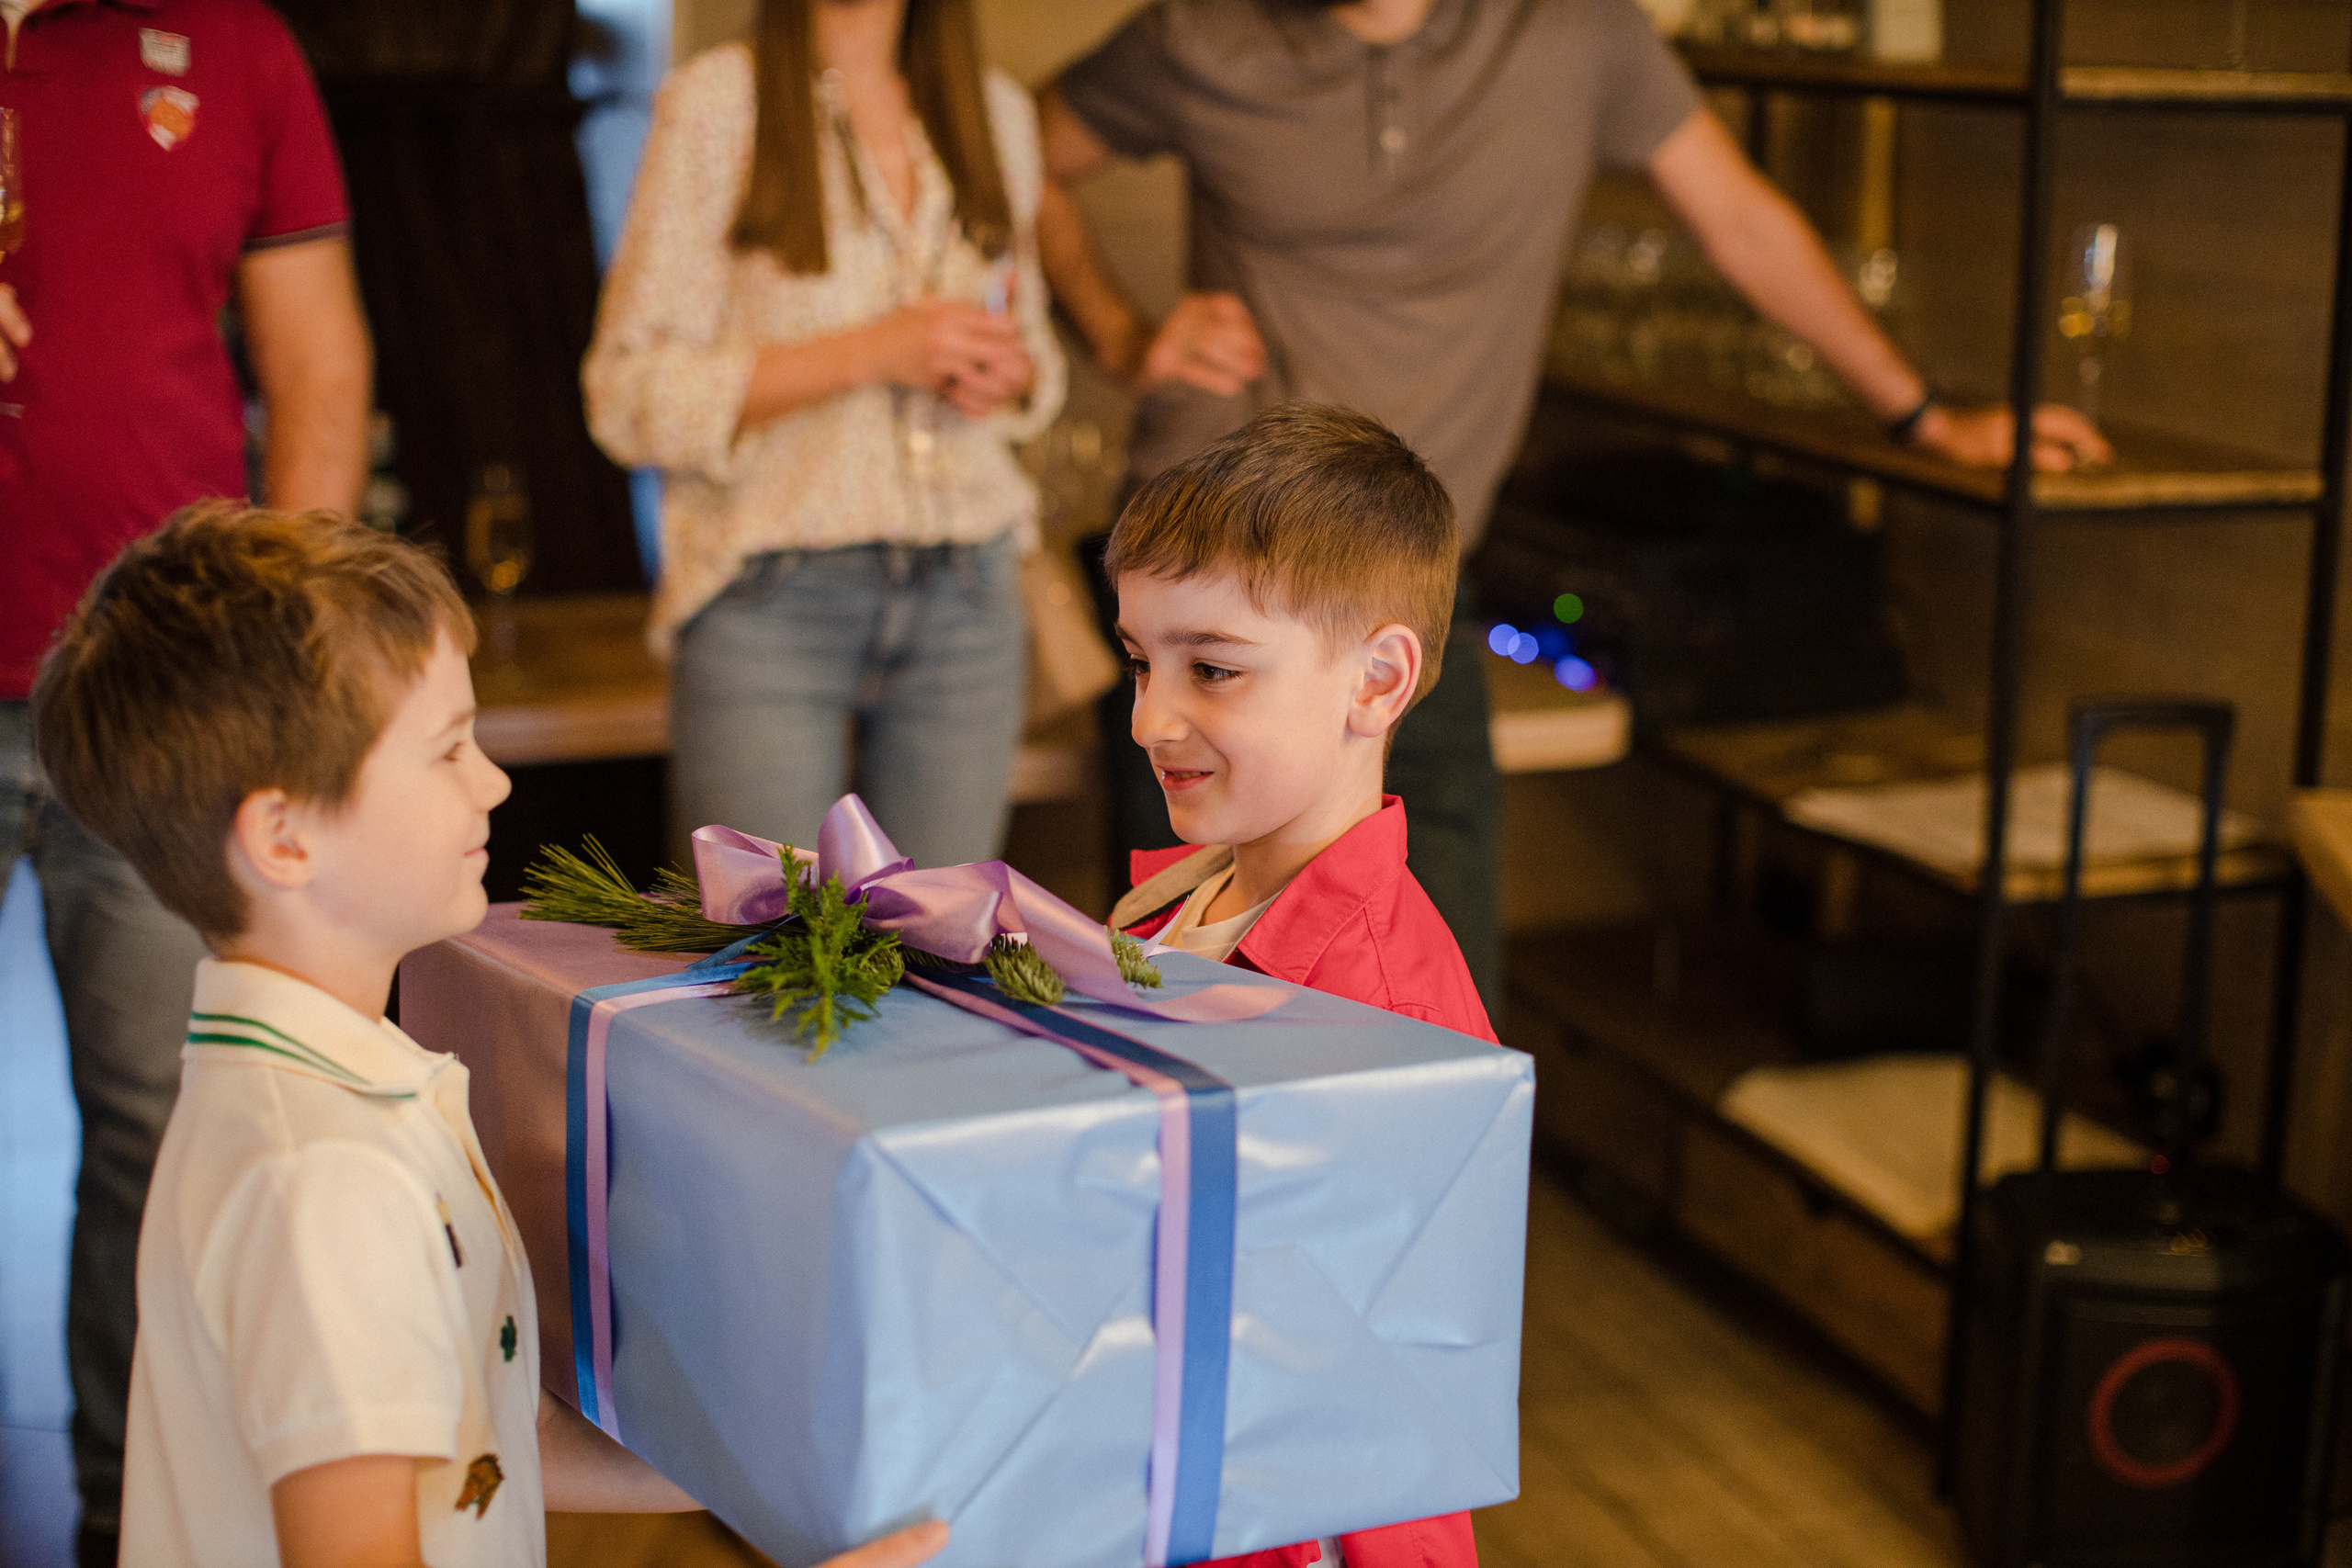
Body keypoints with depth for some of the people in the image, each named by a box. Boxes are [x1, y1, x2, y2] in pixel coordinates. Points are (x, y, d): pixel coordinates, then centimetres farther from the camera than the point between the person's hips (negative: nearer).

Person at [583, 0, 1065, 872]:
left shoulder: (998, 112, 12)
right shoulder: (716, 103, -3)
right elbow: (629, 397, -7)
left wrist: (1012, 371, -1)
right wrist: (872, 352, -15)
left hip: (967, 594, 4)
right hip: (771, 599, -4)